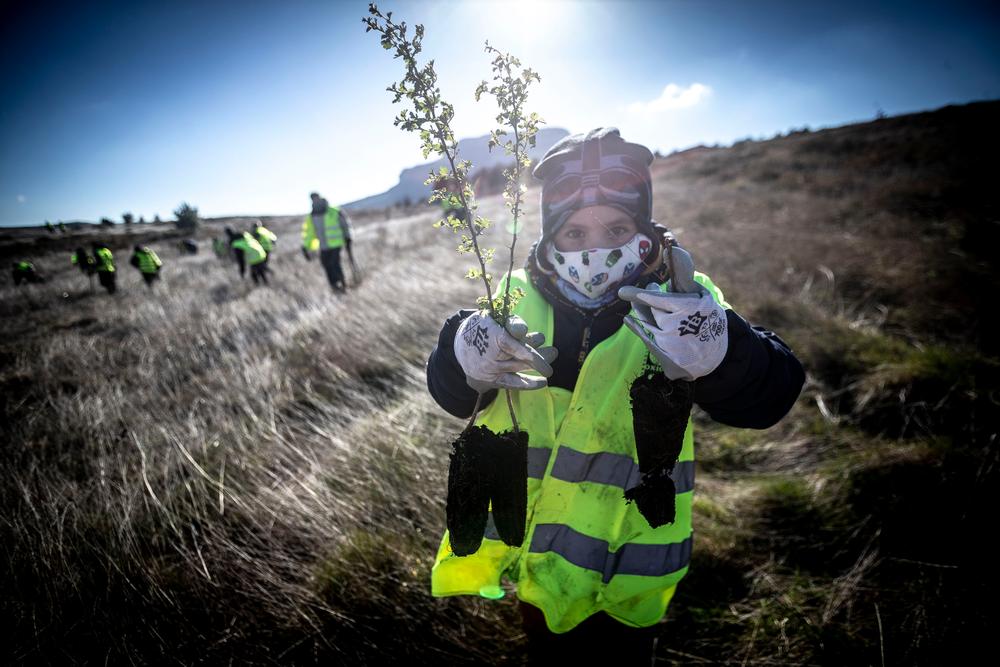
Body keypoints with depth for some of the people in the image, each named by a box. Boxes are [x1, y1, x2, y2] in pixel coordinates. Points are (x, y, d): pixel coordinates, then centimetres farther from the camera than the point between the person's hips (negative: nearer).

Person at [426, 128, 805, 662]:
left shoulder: (681, 304, -15)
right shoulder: (519, 298, -10)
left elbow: (766, 398, -23)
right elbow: (451, 394, -12)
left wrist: (715, 354, -45)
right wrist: (465, 361, -36)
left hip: (632, 559, -1)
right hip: (537, 551, 2)